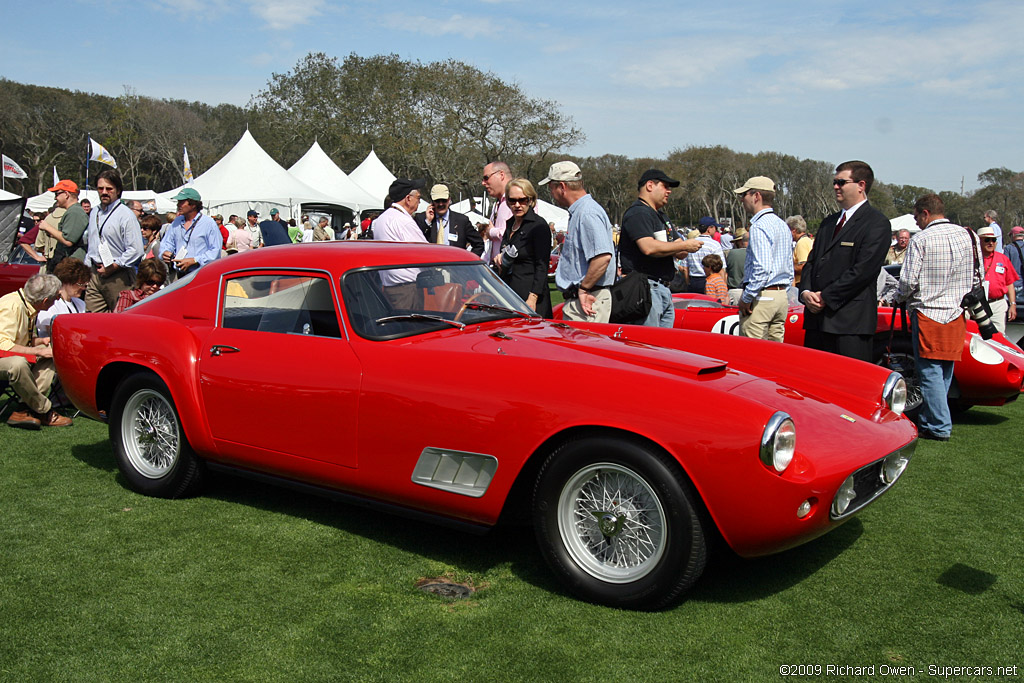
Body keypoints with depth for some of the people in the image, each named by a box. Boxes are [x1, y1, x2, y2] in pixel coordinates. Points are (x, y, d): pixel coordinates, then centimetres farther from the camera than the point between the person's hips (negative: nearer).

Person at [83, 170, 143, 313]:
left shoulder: (126, 215, -9)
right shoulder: (94, 214, 17)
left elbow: (135, 250, -17)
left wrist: (113, 267, -15)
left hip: (118, 276, -7)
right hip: (95, 274, 7)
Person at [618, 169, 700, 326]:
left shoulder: (662, 216, 23)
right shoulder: (638, 213, -9)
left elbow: (680, 253, 22)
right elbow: (649, 248, -24)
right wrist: (685, 245, -13)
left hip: (664, 288, 10)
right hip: (645, 288, -10)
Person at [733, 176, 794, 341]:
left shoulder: (759, 226, -14)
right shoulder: (783, 225, 16)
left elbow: (762, 268, -23)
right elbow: (790, 269, 19)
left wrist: (746, 298, -16)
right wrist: (781, 291, 20)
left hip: (761, 297, -9)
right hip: (782, 297, 9)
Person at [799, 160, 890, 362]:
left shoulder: (876, 223, -5)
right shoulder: (829, 223, 21)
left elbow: (863, 270, -14)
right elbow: (812, 261, 16)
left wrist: (826, 297, -14)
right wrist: (806, 292, -3)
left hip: (851, 322, -7)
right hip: (817, 318, 7)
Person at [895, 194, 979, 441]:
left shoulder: (921, 240, -11)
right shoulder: (968, 236, 6)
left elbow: (908, 281, -12)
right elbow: (976, 279, 10)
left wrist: (898, 298, 7)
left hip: (928, 313, -6)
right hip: (957, 315, 6)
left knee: (930, 372, -2)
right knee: (945, 371, 13)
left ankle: (939, 427, -2)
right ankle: (929, 419, 22)